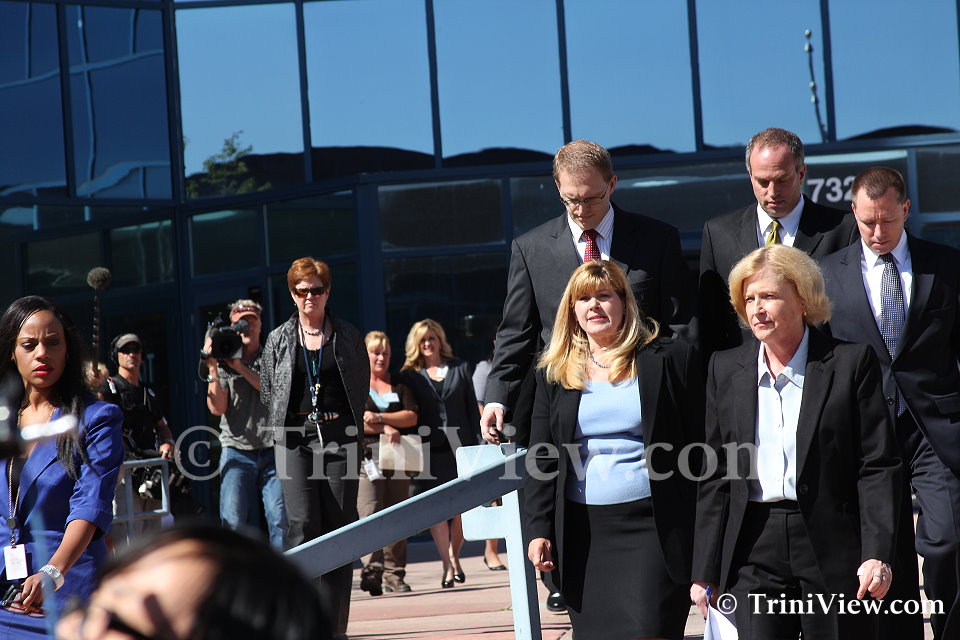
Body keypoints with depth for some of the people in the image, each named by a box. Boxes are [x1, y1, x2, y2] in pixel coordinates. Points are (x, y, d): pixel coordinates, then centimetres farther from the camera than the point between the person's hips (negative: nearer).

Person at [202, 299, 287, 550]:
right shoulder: (223, 363, 11)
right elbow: (217, 408, 0)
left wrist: (241, 367, -11)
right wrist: (213, 369, -9)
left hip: (273, 451, 0)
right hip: (237, 451, 0)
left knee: (280, 519, -10)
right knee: (234, 520, -10)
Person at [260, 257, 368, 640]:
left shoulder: (347, 336, 9)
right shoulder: (279, 340, 9)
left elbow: (362, 385, 14)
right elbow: (267, 392, 14)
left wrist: (346, 425, 10)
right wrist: (285, 428, 10)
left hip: (339, 437, 0)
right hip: (295, 439, 0)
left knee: (340, 528, -1)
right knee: (303, 526, -12)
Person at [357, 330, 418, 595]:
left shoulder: (399, 384, 18)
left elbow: (412, 416, 5)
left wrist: (378, 418, -8)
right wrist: (386, 429, -11)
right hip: (366, 455, -3)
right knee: (370, 514, -15)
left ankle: (394, 575, 4)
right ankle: (372, 571, -22)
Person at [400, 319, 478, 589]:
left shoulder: (459, 368, 11)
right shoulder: (410, 374, 7)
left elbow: (472, 408, 11)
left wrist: (474, 443, 4)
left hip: (459, 445, 1)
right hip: (429, 450, -1)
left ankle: (454, 558, 20)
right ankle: (448, 566, -6)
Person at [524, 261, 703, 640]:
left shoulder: (670, 360, 4)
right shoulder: (555, 374, 12)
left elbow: (698, 448, 2)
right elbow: (541, 463, 12)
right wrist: (539, 531, 2)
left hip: (654, 527, -3)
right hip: (584, 533, 3)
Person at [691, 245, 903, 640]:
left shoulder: (851, 362, 1)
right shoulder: (726, 369, 10)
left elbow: (879, 466, -2)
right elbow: (715, 476, 11)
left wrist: (878, 555, -11)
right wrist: (705, 573, 7)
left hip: (834, 552, -2)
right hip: (754, 554, 2)